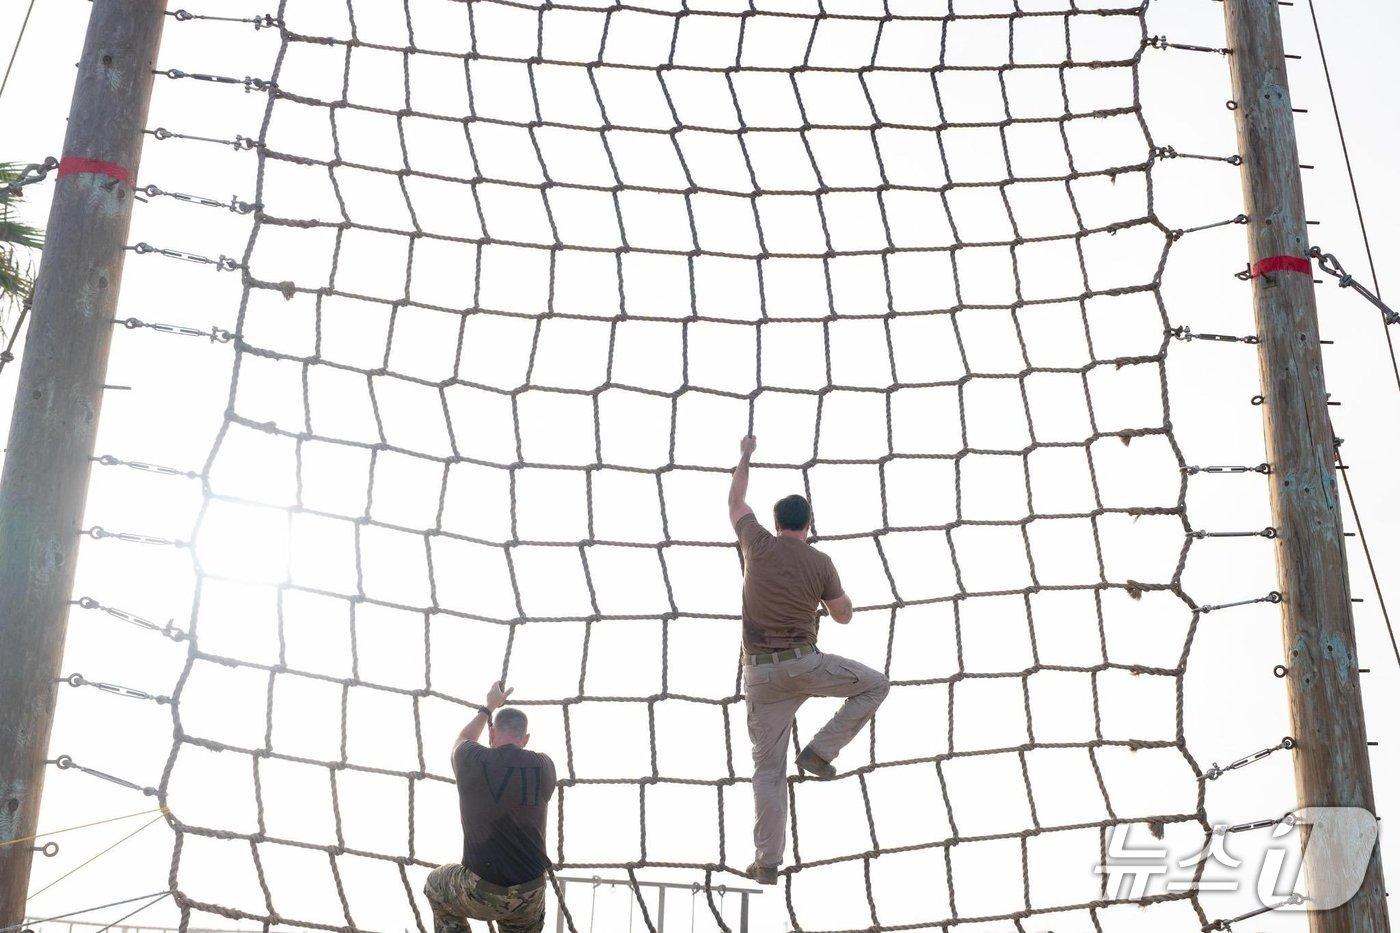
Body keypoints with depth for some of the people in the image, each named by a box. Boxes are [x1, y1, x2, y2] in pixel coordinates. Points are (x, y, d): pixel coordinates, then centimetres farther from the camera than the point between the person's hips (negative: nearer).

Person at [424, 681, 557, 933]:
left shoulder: (473, 762, -10)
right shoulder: (544, 766, -2)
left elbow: (463, 740, 17)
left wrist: (489, 708, 33)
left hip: (481, 893, -2)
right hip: (531, 897, 2)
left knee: (436, 885, 29)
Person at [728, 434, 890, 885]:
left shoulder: (758, 545, 4)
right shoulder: (820, 563, 0)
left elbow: (736, 503, 23)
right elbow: (843, 615, 10)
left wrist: (745, 457, 37)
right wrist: (838, 589, 31)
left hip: (760, 673, 3)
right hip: (803, 663, -3)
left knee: (768, 768, 6)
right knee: (875, 685, 17)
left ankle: (767, 862, 1)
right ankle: (820, 751, 7)